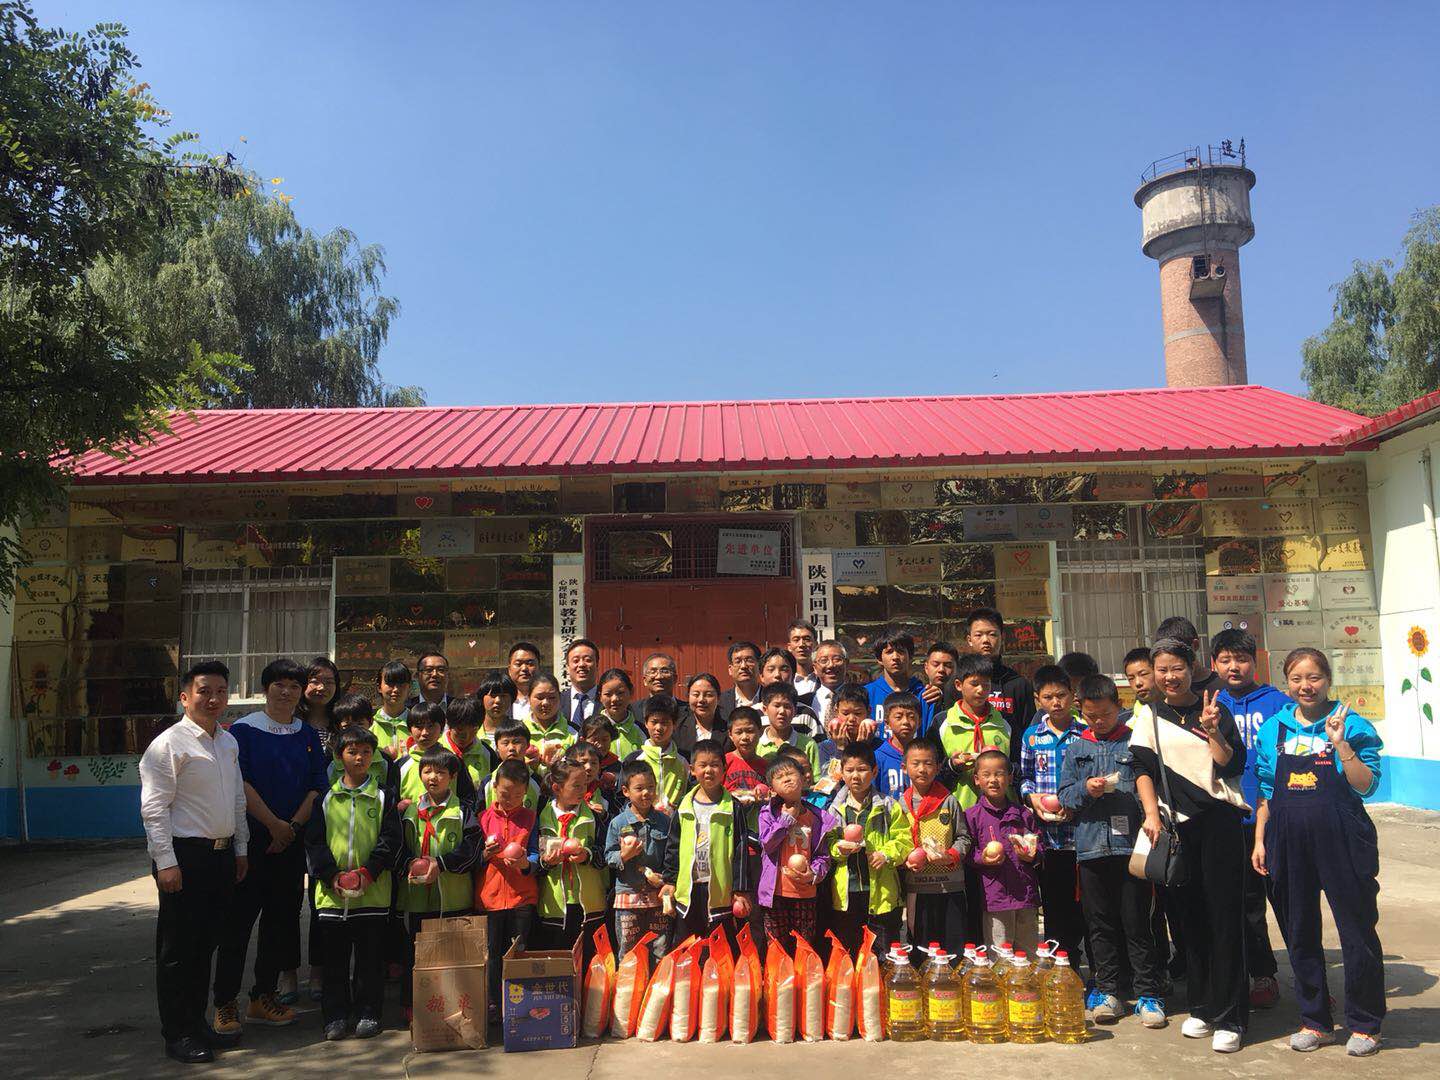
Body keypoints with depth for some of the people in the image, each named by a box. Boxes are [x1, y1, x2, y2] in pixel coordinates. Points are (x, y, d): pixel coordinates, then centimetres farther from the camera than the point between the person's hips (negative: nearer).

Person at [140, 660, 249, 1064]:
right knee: (178, 947, 2)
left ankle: (196, 1020, 28)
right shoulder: (169, 744, -11)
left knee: (206, 943, 15)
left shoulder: (229, 742, 12)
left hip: (222, 854, 7)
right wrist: (166, 861, -18)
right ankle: (177, 1033, 13)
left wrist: (241, 848, 16)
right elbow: (154, 808, -14)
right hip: (184, 853, -7)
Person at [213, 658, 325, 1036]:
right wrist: (275, 824, -13)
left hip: (292, 841, 4)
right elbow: (241, 784, -10)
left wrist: (294, 826, -7)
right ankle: (225, 1004, 7)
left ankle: (263, 997, 20)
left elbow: (317, 786, 7)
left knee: (281, 918, 8)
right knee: (238, 919, -2)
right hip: (250, 838, -4)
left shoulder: (308, 735, 10)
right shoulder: (243, 729, -3)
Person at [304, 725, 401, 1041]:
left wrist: (368, 873, -14)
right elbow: (313, 840, 1)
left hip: (372, 893, -1)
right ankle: (335, 1016, 20)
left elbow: (391, 841, -1)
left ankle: (369, 1014, 17)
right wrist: (331, 874, -12)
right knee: (335, 957, 9)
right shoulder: (326, 798, 6)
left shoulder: (383, 798, 4)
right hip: (332, 893, 1)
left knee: (370, 956, 5)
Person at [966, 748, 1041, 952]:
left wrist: (1031, 856, -4)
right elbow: (966, 854, 0)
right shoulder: (972, 816, -1)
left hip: (1026, 894, 3)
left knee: (1029, 952, 13)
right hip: (994, 895, -3)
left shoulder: (1024, 814, 8)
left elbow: (1039, 847, 16)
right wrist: (981, 859, -18)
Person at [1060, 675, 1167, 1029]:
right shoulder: (1076, 749, 12)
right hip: (1091, 848, 3)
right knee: (1100, 924, 9)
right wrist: (1085, 789, -9)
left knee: (1137, 923, 2)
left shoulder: (1136, 742, 4)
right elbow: (1064, 794, 9)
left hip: (1130, 844, -3)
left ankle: (1149, 994, 13)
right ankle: (1107, 992, 20)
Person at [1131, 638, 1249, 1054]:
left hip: (1219, 820, -2)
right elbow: (1143, 769, 2)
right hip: (1175, 824, 2)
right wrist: (1152, 814, -9)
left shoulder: (1215, 709, 5)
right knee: (1190, 915, 8)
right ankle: (1201, 1007, 20)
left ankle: (1229, 1017, 3)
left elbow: (1232, 766, -2)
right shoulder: (1148, 716, 9)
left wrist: (1212, 731, -17)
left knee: (1224, 914, -3)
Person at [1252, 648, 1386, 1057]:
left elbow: (1366, 785, -11)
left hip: (1341, 839, -4)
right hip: (1288, 840, 4)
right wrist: (1260, 840, 8)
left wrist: (1340, 744, -21)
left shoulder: (1351, 725, -3)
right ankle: (1315, 1022, 26)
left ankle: (1364, 1024, 23)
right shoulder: (1273, 728, 8)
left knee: (1357, 930, 5)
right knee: (1300, 935, 12)